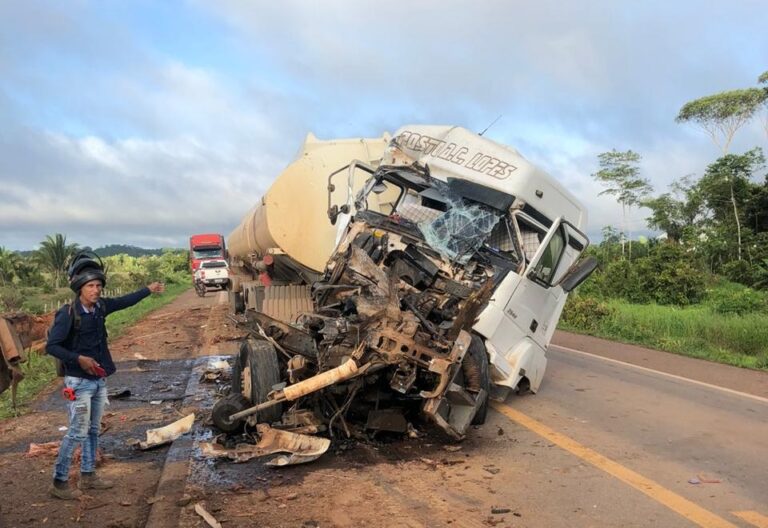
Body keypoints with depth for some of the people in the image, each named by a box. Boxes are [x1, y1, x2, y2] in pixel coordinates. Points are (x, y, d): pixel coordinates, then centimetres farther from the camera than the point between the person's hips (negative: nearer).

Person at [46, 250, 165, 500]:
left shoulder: (100, 306, 0)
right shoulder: (68, 313, -19)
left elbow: (125, 301, 18)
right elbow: (51, 346, -17)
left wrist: (148, 290, 23)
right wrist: (79, 359, -26)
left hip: (99, 380, 7)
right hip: (79, 382, -7)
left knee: (93, 430, 15)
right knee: (78, 432, -4)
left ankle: (88, 475, 28)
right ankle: (59, 483, 8)